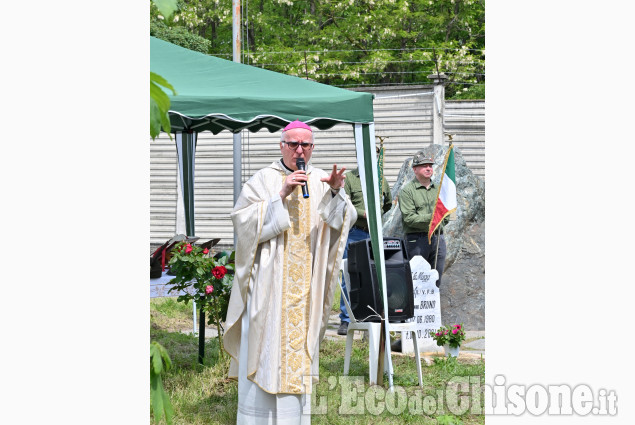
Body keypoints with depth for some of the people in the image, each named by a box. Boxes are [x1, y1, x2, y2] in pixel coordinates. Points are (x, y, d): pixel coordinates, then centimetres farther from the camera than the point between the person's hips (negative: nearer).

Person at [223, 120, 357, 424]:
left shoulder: (320, 180, 8)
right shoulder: (263, 180, -1)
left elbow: (346, 220, 1)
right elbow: (244, 221, -11)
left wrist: (336, 193, -18)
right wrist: (281, 196, -18)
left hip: (307, 283, 3)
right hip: (270, 280, -3)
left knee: (301, 339, 6)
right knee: (267, 341, -5)